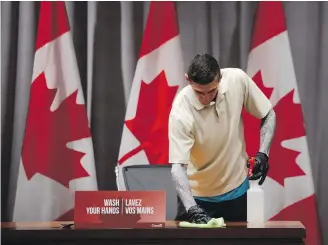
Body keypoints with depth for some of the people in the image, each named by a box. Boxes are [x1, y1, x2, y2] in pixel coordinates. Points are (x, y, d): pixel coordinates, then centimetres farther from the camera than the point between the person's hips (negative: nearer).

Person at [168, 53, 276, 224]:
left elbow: (268, 115, -1)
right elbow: (177, 167, -28)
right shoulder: (181, 112, -27)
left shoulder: (237, 79, -17)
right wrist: (192, 209, -41)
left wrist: (263, 154, -14)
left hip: (237, 189, 3)